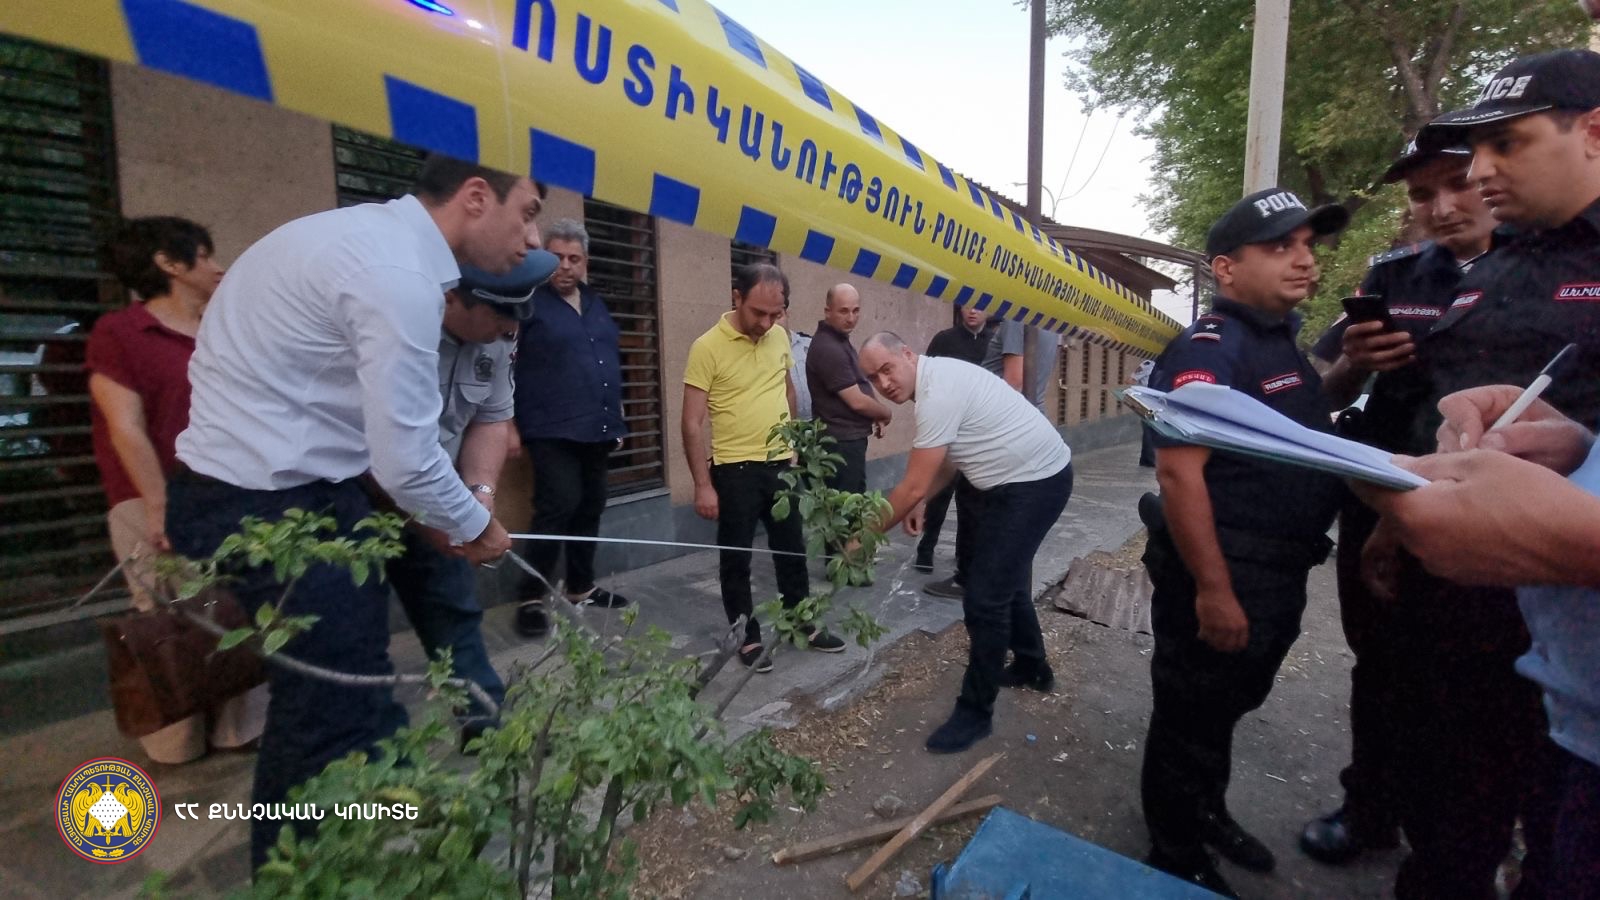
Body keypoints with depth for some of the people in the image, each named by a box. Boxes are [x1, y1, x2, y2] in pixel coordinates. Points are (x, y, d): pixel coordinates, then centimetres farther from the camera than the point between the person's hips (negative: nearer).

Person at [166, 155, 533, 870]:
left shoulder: (375, 234, 8)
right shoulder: (398, 273, -23)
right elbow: (406, 460, -23)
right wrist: (475, 527, -4)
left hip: (271, 488, 10)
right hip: (266, 506, -10)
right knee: (339, 716, 0)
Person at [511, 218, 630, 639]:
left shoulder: (596, 303, 16)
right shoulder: (528, 303, -5)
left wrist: (617, 422, 18)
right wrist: (510, 426, -14)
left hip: (598, 430, 7)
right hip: (553, 431, -7)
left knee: (590, 508, 12)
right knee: (560, 505, -13)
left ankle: (581, 587, 26)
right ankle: (533, 597, 2)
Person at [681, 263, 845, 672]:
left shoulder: (780, 336, 2)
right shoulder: (707, 347, -15)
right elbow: (692, 423, -14)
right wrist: (702, 484, -17)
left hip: (780, 464, 5)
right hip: (735, 470, -5)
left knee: (792, 550, 16)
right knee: (737, 559, 7)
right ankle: (748, 639, 24)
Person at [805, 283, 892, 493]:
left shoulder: (839, 340, 11)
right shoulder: (828, 349, -22)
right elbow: (856, 401, -21)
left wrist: (875, 417, 9)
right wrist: (886, 414, -3)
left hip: (849, 438, 10)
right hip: (842, 442, -10)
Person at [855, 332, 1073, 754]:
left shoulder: (937, 393, -26)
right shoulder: (937, 377, 5)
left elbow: (912, 487, -24)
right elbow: (950, 456, 15)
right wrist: (920, 504, 4)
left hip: (1035, 482, -11)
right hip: (1022, 478, 11)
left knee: (984, 598, -8)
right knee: (1007, 579, 24)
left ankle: (975, 712, 7)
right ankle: (1031, 666, 45)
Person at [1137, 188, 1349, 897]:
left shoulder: (1280, 343, 12)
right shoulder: (1209, 347, -19)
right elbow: (1179, 473, -27)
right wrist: (1213, 589, -27)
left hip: (1278, 574, 10)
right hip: (1222, 577, -9)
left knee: (1226, 710, 26)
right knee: (1189, 722, 9)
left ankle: (1208, 813, 48)